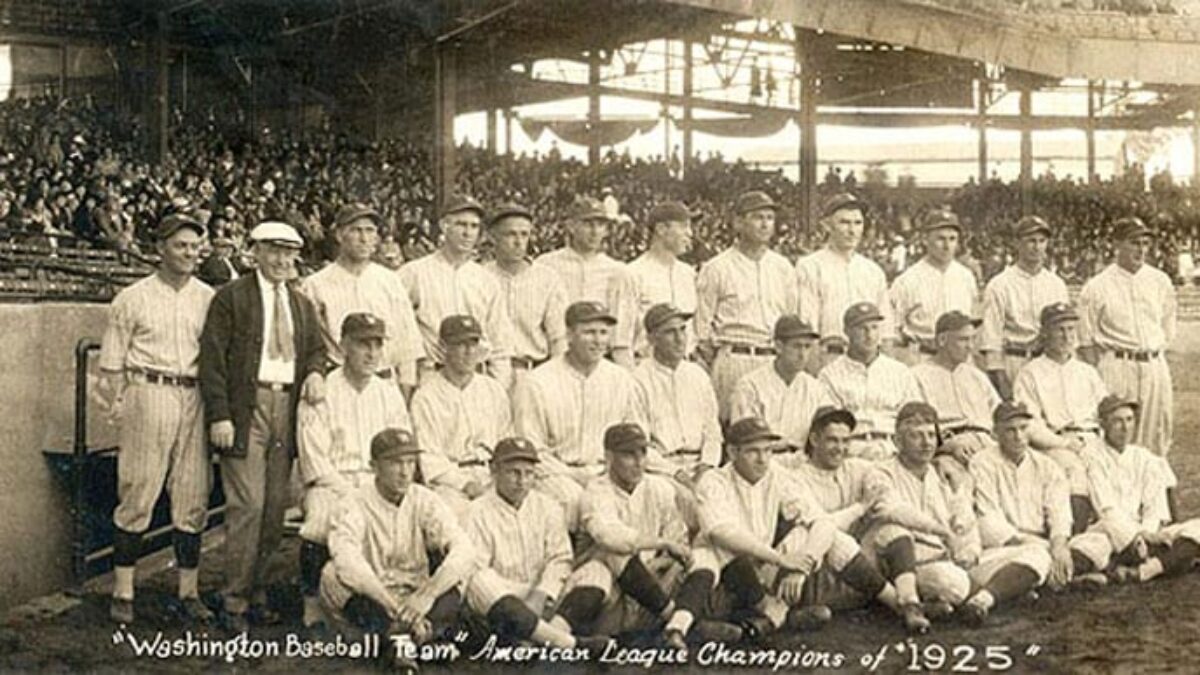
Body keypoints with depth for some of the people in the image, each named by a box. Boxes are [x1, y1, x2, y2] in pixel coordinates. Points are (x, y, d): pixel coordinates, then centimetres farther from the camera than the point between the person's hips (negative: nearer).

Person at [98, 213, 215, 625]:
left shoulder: (209, 299, 10)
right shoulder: (132, 299, 4)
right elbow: (112, 363, 5)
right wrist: (118, 405, -3)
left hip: (196, 397, 3)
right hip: (148, 393, -3)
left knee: (194, 498, 5)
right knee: (138, 494, -3)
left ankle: (189, 591, 14)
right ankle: (123, 592, 6)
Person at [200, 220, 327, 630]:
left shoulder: (302, 305, 18)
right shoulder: (231, 298, -1)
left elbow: (316, 348, 22)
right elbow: (213, 358, -6)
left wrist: (315, 373, -2)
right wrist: (219, 416, -14)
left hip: (287, 408, 6)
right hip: (246, 409, -6)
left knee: (276, 508, 7)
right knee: (247, 505, -9)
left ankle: (257, 590, 19)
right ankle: (235, 601, 0)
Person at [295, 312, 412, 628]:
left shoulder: (390, 395, 14)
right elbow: (315, 462, -7)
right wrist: (351, 493, -17)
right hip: (331, 483, -3)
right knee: (322, 517, -34)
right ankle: (312, 601, -19)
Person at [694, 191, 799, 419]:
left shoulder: (783, 267, 17)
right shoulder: (715, 269, 3)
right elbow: (702, 326, 2)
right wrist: (717, 361, -4)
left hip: (776, 361, 4)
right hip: (733, 360, -4)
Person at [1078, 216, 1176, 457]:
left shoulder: (1160, 281, 10)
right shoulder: (1096, 287, -2)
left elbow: (1168, 331, 18)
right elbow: (1085, 342, 0)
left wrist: (1154, 357, 8)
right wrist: (1096, 379, -6)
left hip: (1155, 366, 4)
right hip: (1117, 366, -4)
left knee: (1156, 437, 5)